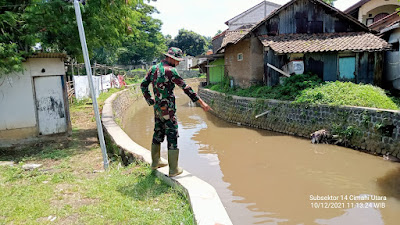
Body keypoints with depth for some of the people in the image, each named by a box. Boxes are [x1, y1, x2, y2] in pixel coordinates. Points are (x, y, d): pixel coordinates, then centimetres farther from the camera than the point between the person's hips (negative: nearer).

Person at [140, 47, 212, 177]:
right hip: (167, 109, -8)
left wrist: (150, 101, 16)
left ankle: (156, 162, 34)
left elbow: (143, 85, 13)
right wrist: (202, 103, -10)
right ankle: (174, 169, 4)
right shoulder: (170, 71, -16)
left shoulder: (154, 68, 8)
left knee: (158, 133, 19)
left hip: (157, 108, 8)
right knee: (172, 136, -1)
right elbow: (186, 88, -15)